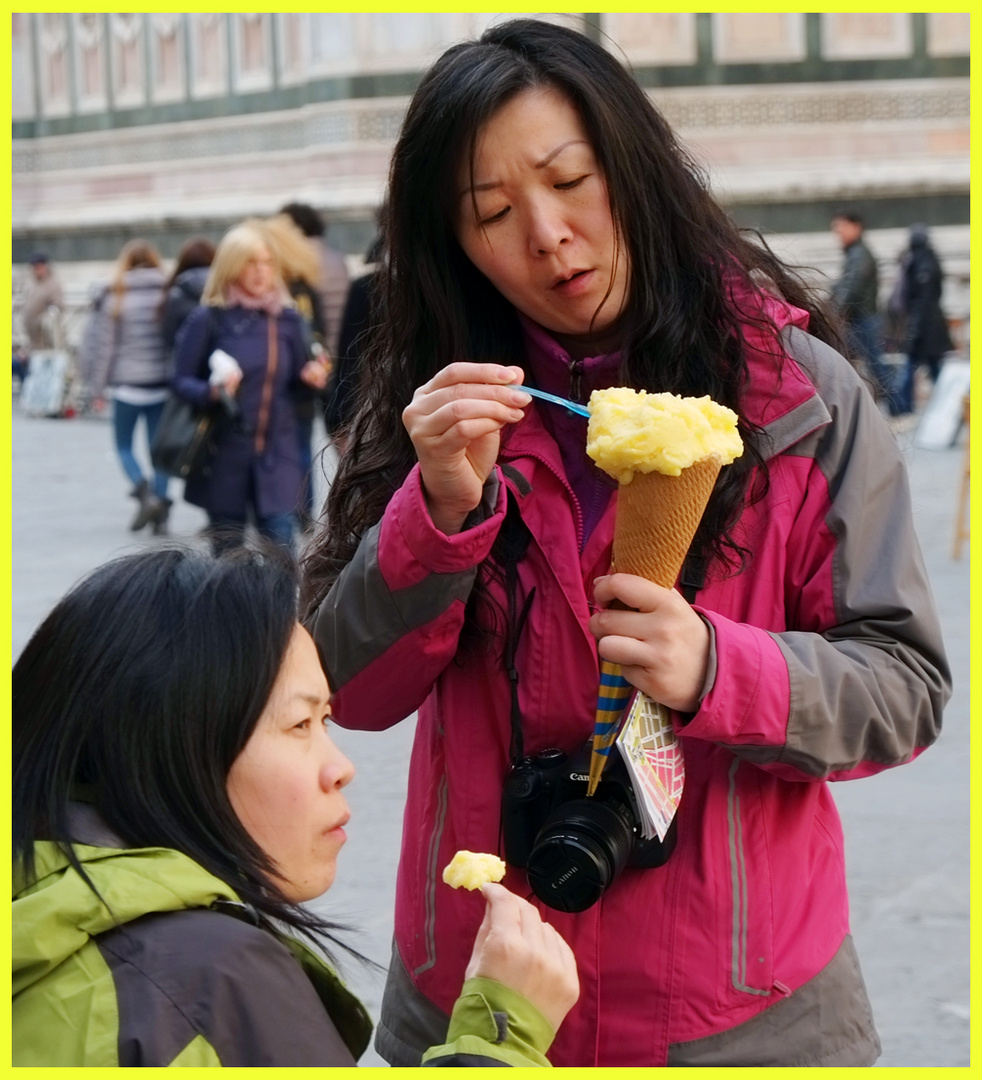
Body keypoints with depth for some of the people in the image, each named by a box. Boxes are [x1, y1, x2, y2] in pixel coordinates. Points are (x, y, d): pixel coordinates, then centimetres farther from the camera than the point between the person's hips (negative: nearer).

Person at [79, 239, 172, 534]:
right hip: (163, 384, 2)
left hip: (128, 385, -2)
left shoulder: (113, 297, -6)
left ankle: (144, 493, -12)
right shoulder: (169, 294, -2)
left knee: (124, 446, 12)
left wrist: (97, 387, 6)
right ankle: (161, 515, 5)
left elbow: (101, 344, -2)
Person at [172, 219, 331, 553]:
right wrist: (211, 391, -22)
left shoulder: (287, 319, 8)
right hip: (225, 456, -2)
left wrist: (310, 378, -6)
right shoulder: (209, 319, -4)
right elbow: (181, 381, -2)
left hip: (277, 456, 2)